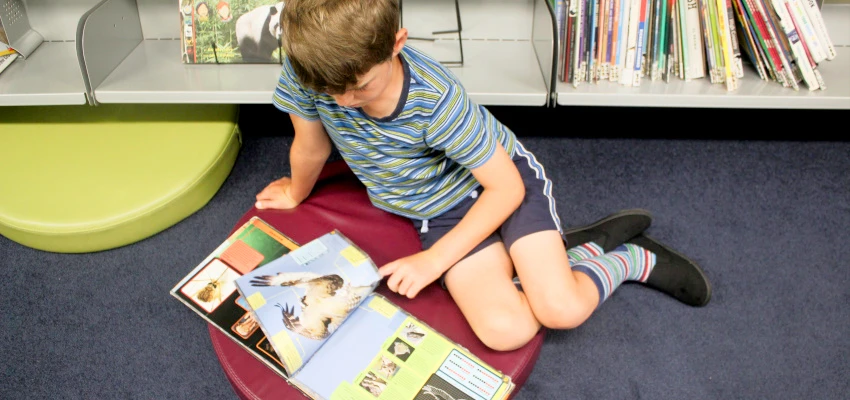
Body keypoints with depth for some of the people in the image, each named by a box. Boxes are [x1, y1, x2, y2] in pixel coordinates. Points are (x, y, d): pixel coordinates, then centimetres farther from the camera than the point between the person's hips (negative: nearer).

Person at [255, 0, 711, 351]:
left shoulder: (436, 100, -32)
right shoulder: (306, 71, -23)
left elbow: (506, 187, -23)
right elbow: (311, 146, 0)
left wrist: (434, 260, -22)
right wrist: (296, 194, 19)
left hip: (502, 180, -4)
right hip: (440, 210, 4)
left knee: (562, 309, -22)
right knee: (504, 331, -18)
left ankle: (634, 260, 13)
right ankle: (584, 249, 11)